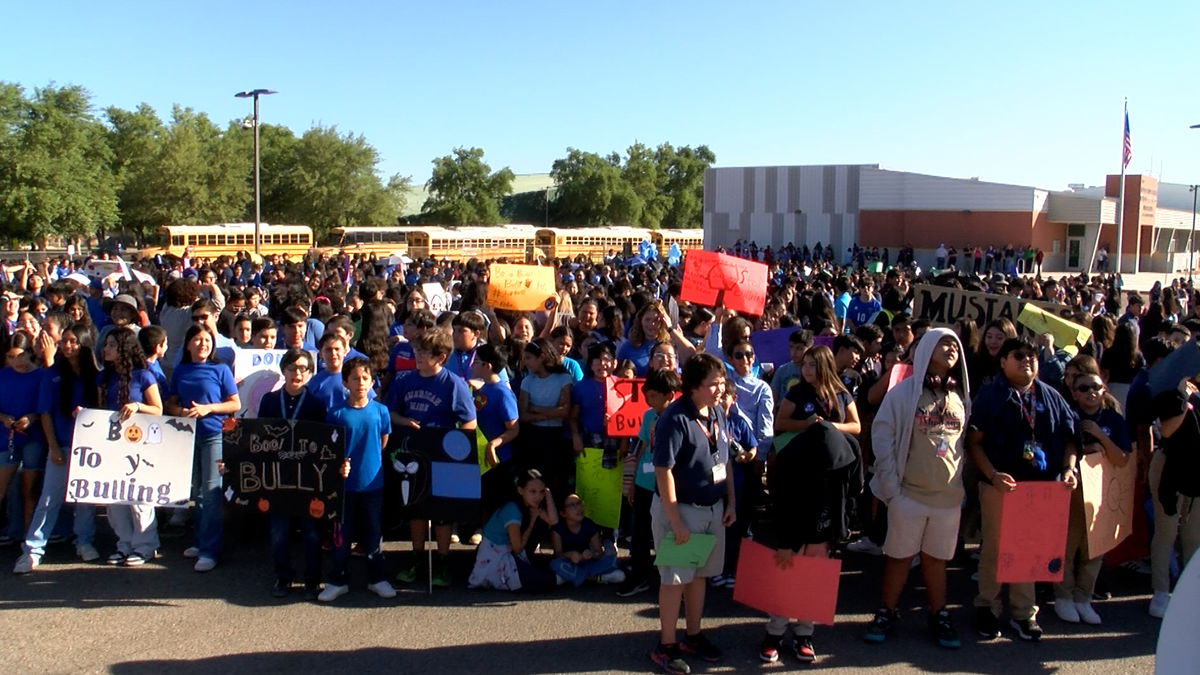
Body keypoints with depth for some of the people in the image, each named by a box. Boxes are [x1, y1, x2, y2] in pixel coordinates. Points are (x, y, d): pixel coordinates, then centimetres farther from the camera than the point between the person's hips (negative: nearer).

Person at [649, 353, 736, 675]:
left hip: (713, 508, 7)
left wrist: (731, 502, 10)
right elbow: (663, 470, -21)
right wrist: (675, 521, -20)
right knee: (675, 578, 3)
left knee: (700, 573, 17)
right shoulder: (675, 418, -21)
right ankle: (666, 645, 15)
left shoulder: (718, 413, 3)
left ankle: (693, 635, 32)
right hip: (681, 508, -7)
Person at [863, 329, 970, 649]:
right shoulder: (905, 391, -5)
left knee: (937, 558, 12)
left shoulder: (962, 397, 8)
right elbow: (882, 434, -7)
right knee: (900, 556, 6)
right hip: (909, 492, -3)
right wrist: (890, 485, -9)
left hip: (949, 495, 3)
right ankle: (885, 614, 18)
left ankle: (939, 616, 25)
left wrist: (964, 485, 6)